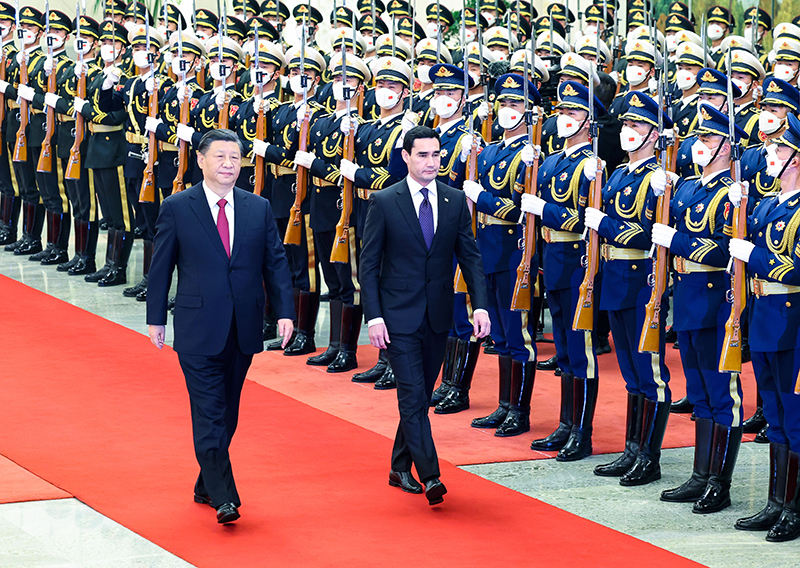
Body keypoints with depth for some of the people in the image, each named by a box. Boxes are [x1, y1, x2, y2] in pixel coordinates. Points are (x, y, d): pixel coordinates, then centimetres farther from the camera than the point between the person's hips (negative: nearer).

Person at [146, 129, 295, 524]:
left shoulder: (259, 209, 7)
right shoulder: (177, 208, -2)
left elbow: (275, 262, 8)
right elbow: (161, 267, 2)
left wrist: (284, 311, -2)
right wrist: (156, 319, 1)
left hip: (243, 328, 4)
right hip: (198, 329, -4)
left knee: (228, 413, 11)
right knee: (209, 414, -8)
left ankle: (206, 484, 25)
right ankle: (223, 497, -10)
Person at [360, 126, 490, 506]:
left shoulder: (455, 201, 3)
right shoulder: (384, 202, -6)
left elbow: (470, 256, 5)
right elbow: (369, 264, -5)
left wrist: (480, 305, -7)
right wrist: (373, 316, -12)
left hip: (438, 315, 4)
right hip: (399, 315, -4)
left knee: (420, 395, 12)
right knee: (413, 396, -10)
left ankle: (400, 469, 26)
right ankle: (430, 476, -12)